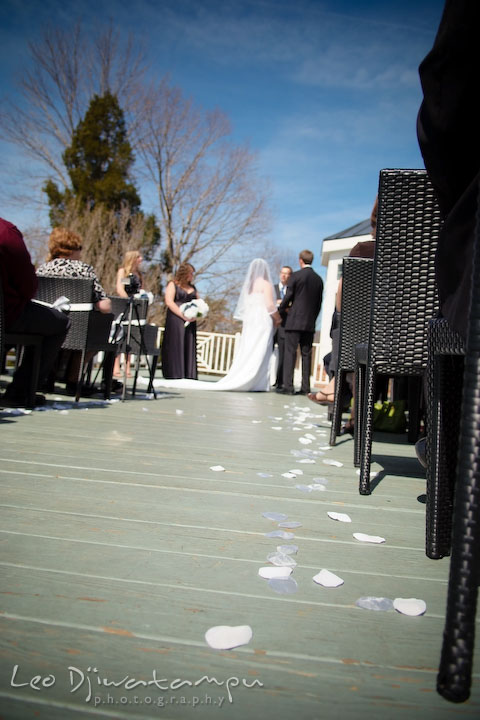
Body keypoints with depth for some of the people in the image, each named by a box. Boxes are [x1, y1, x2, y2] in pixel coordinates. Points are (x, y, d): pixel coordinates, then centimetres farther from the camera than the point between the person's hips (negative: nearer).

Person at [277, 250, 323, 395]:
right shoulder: (319, 279, 11)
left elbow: (288, 297, -5)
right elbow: (319, 303, 13)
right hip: (310, 323, 5)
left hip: (294, 320, -5)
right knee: (306, 354, 7)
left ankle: (287, 386, -7)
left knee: (290, 352, -4)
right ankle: (305, 387, 7)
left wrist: (281, 311, 12)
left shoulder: (296, 276, -6)